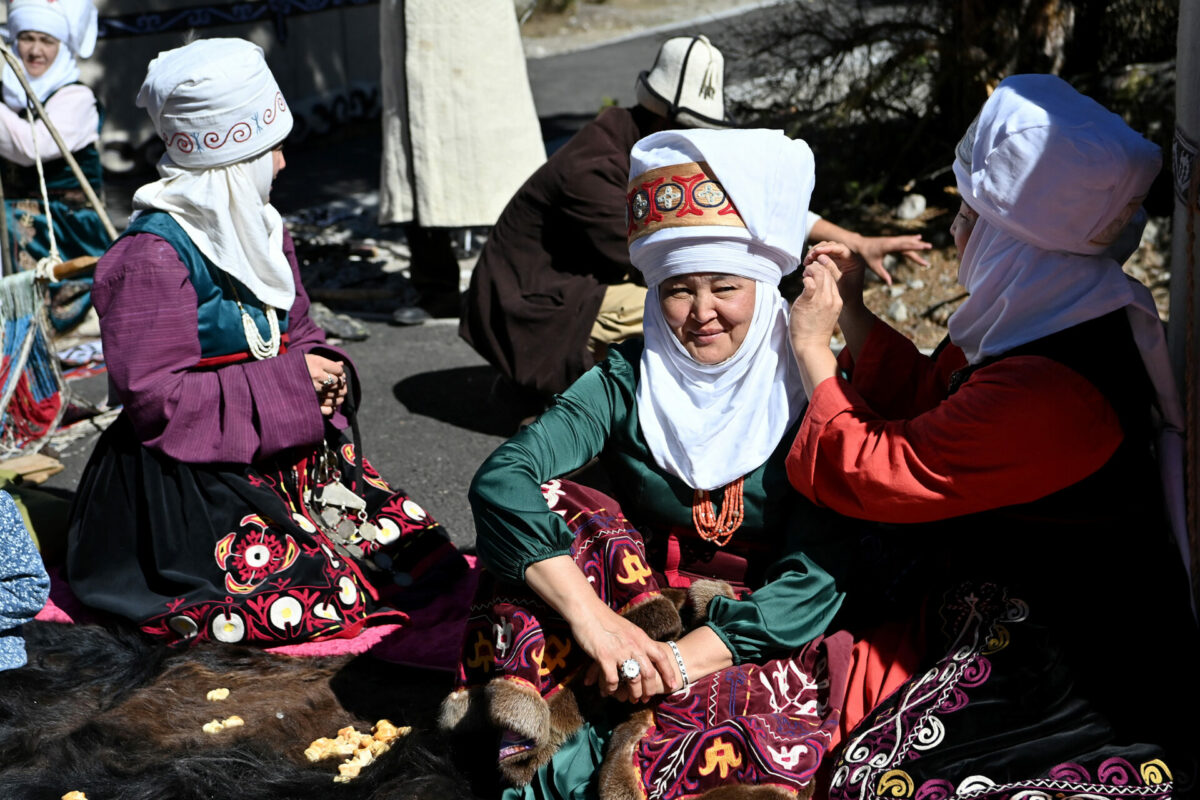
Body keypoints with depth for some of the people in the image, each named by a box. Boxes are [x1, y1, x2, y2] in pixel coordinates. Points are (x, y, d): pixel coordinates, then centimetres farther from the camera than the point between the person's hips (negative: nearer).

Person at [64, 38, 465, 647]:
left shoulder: (259, 225, 10)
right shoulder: (151, 256, -18)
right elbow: (154, 398, -21)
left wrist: (326, 373, -4)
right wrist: (287, 383, -19)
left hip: (292, 453, 8)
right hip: (190, 477, -8)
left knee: (424, 554, -2)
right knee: (329, 600, -20)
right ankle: (174, 610, 3)